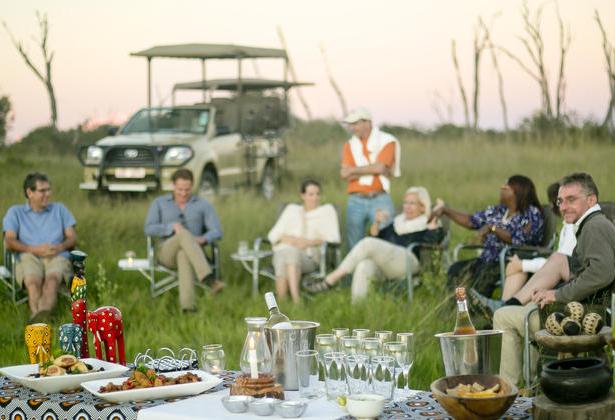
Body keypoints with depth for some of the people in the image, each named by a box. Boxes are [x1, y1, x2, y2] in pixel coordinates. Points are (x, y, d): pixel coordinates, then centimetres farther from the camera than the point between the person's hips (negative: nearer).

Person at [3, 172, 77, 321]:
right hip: (28, 258, -1)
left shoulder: (60, 209, 26)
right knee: (33, 281, -37)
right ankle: (40, 320, -61)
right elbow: (9, 242, 4)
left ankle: (42, 313, -65)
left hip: (58, 257, 1)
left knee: (52, 278, -37)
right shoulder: (15, 212, 18)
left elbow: (72, 238, 17)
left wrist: (60, 247, -8)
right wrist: (36, 250, -12)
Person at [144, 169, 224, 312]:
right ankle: (209, 279, -54)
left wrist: (203, 239, -22)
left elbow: (217, 233, 2)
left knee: (184, 254, -44)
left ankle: (187, 304, -62)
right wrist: (173, 227, -19)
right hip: (167, 254, 0)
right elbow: (149, 230, -2)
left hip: (190, 253, 0)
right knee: (184, 234, -37)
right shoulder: (159, 203, 11)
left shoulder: (204, 205, 11)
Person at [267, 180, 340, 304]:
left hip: (308, 256, -2)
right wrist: (286, 238, -8)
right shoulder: (291, 209, 23)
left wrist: (310, 242, -13)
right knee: (282, 261, -37)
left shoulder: (327, 210, 17)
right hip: (283, 251, 2)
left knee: (292, 252, -39)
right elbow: (273, 235, 16)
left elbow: (333, 238, 4)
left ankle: (296, 302, -54)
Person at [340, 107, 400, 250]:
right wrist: (372, 169, -8)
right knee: (354, 246, 3)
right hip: (356, 201, 4)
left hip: (379, 200, -3)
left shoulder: (386, 141, 1)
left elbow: (380, 167, -14)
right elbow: (345, 174, -2)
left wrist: (354, 170, -3)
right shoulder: (349, 145, 12)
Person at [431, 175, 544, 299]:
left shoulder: (532, 214, -1)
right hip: (487, 260, 6)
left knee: (486, 274, -36)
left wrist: (492, 228, -16)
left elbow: (519, 240, -16)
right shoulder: (497, 211, 19)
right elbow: (470, 221, 21)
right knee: (457, 269, -19)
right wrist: (445, 210, 18)